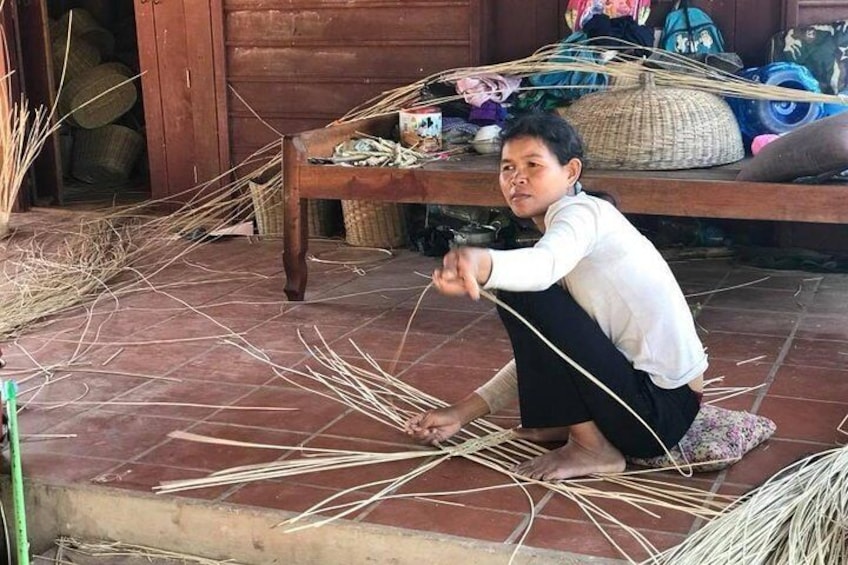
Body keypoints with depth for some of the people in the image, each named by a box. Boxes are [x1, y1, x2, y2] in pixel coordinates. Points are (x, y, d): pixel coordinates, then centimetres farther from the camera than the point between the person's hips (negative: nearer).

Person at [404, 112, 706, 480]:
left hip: (660, 409, -10)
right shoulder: (562, 230, 14)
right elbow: (536, 355, 15)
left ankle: (592, 448, -9)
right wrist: (462, 413, 8)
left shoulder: (581, 211, -13)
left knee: (521, 297, -18)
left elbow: (543, 266, -40)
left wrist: (481, 264, -61)